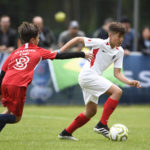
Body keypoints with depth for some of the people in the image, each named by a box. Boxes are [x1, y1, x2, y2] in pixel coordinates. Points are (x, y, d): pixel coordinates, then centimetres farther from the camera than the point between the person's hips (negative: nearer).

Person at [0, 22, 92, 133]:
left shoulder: (15, 52, 20)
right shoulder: (39, 52, 10)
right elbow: (61, 56, 13)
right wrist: (82, 55, 21)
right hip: (18, 86, -5)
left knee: (9, 111, 25)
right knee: (16, 117, 8)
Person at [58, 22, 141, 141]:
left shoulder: (119, 52, 8)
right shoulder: (101, 43, -12)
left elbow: (117, 73, 7)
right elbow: (78, 39, -5)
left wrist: (129, 82, -9)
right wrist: (60, 52, -7)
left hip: (94, 78, 9)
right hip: (88, 75, -9)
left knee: (91, 111, 14)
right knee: (117, 91, -20)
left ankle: (66, 132, 23)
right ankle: (102, 125, -21)